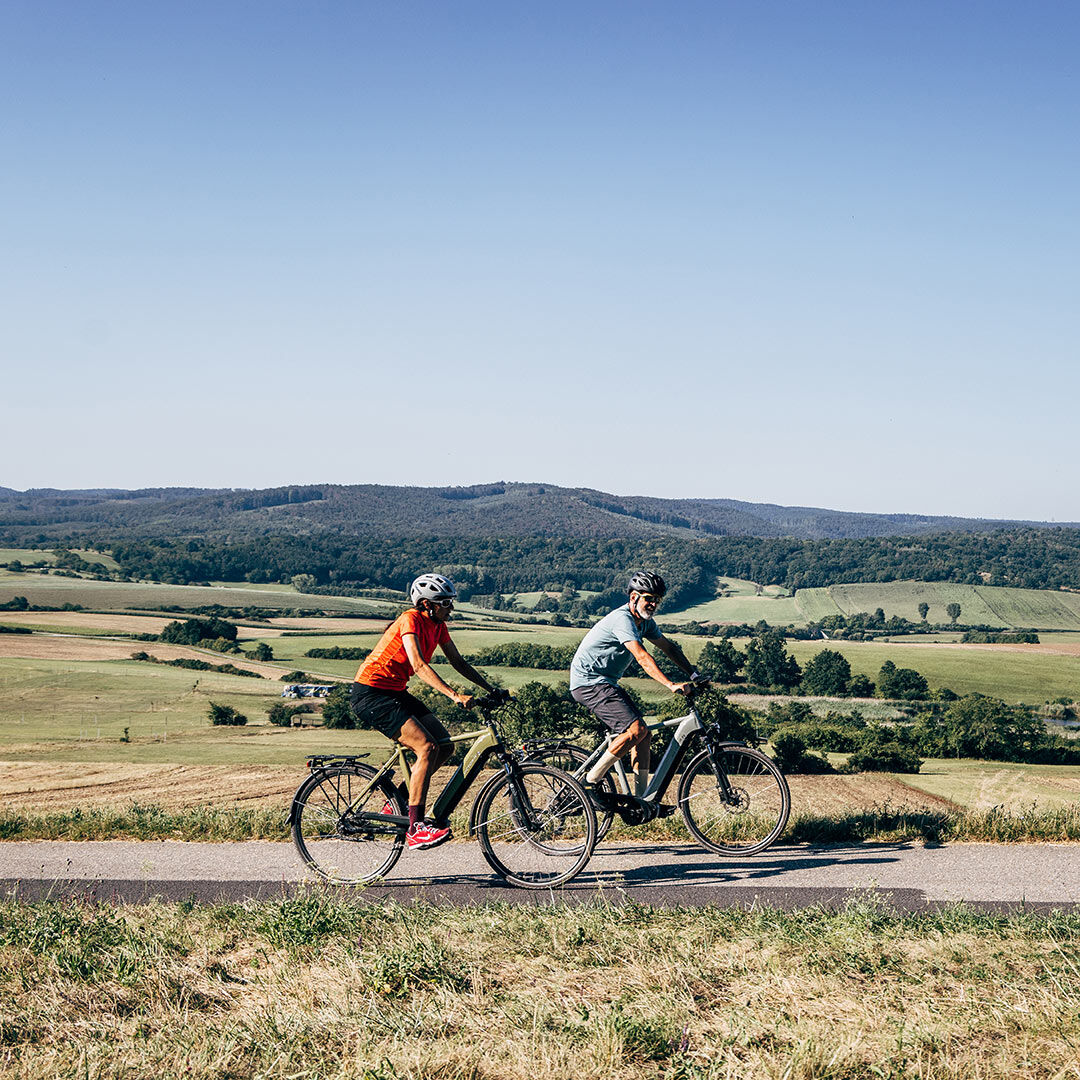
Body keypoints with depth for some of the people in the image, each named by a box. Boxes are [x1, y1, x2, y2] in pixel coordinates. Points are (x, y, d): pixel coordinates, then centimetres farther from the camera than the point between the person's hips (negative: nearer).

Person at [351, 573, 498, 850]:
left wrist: (490, 689, 3)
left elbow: (458, 663, 13)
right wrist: (455, 696, -40)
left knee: (445, 747, 0)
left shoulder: (437, 625, 7)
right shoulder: (410, 620, -19)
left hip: (395, 692, 9)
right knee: (427, 748, -21)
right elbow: (419, 666, -31)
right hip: (370, 694, -9)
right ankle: (415, 828, -19)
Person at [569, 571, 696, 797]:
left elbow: (668, 647, 19)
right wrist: (671, 685, -37)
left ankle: (642, 800, 7)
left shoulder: (645, 621, 9)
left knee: (643, 735, 3)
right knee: (636, 729, -21)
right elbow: (642, 657, -31)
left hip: (606, 683, 10)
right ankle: (590, 782, -11)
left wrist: (694, 674, 11)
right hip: (589, 683, -10)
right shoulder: (623, 619, -21)